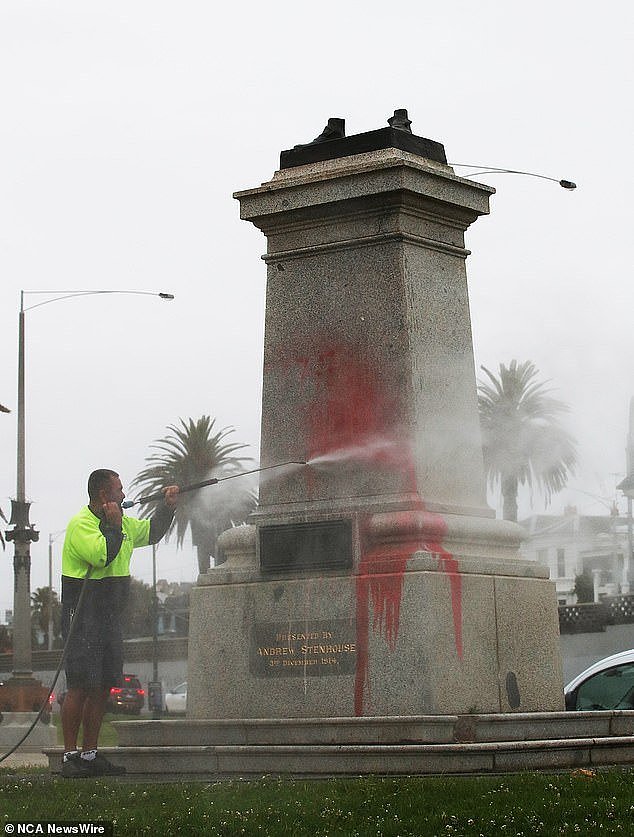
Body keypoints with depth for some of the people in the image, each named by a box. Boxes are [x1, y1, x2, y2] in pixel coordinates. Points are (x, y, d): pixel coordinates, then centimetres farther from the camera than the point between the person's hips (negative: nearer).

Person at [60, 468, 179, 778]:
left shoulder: (123, 524, 15)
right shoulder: (80, 524, -11)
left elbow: (150, 532, 31)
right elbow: (102, 555, -26)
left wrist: (167, 507, 17)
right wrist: (112, 525, -14)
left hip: (110, 620, 8)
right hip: (83, 618, -8)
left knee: (102, 687, 7)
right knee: (80, 687, -9)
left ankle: (90, 755, 12)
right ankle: (70, 756, -6)